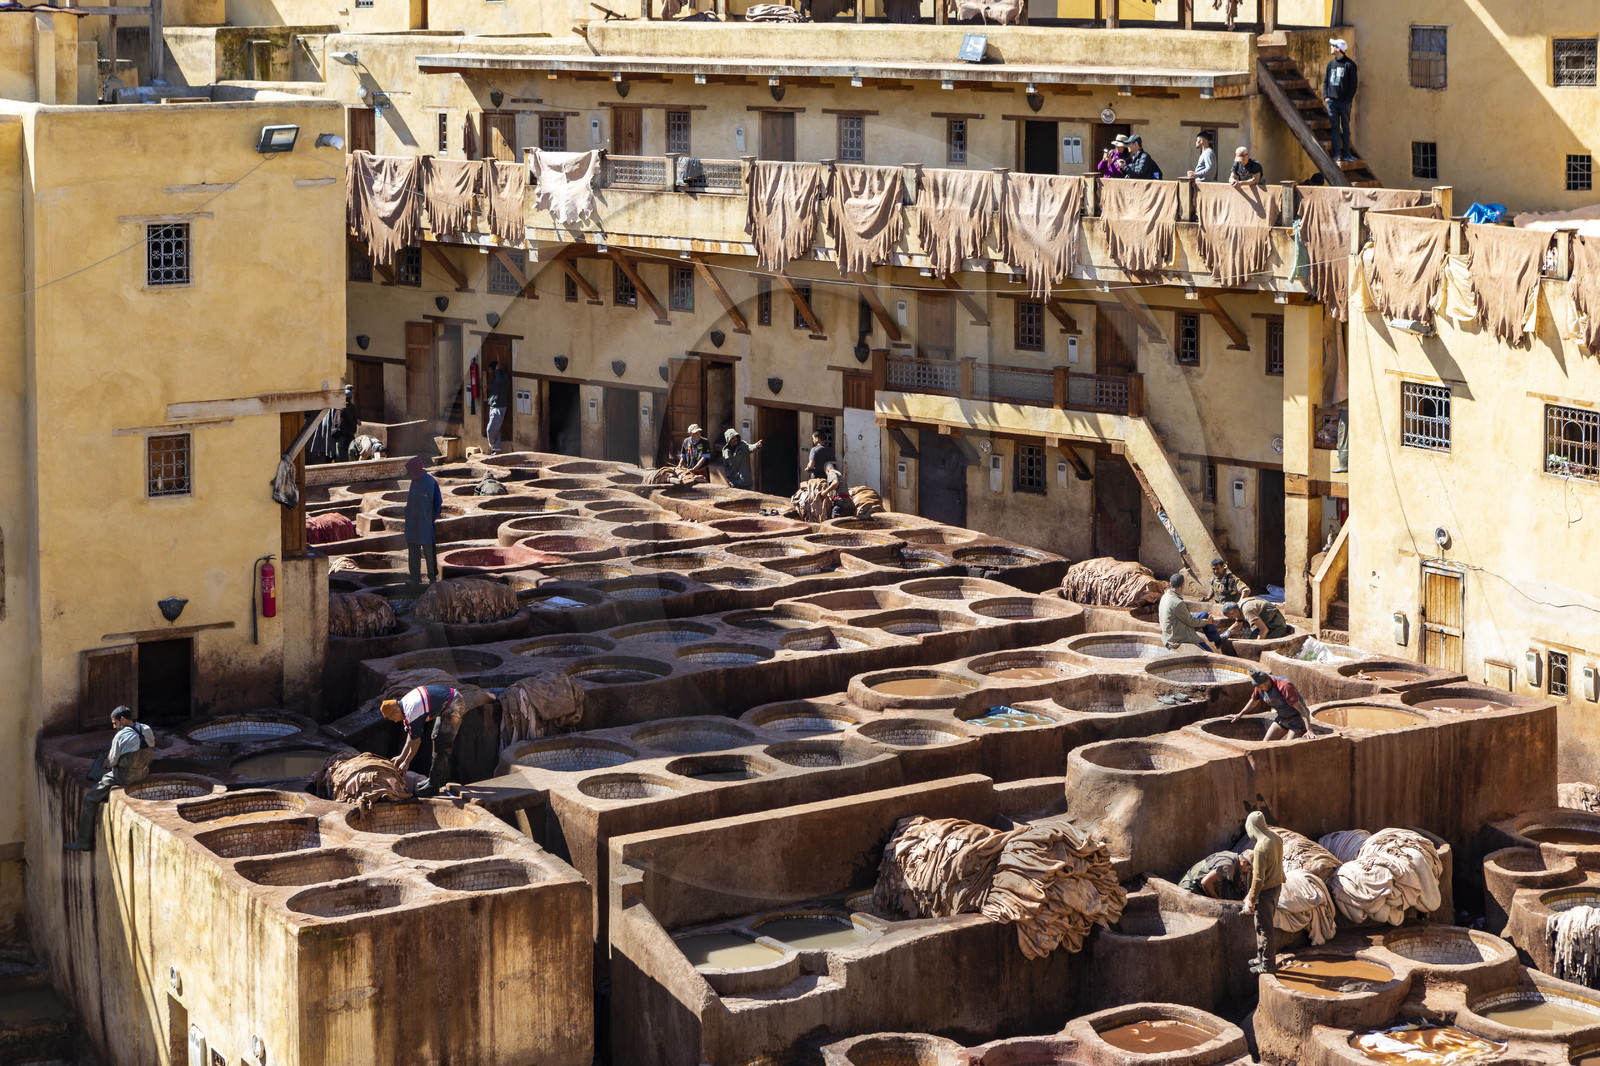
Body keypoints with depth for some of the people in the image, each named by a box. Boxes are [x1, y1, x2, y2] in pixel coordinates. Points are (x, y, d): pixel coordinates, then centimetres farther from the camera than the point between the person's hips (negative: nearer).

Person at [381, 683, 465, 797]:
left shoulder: (412, 712, -24)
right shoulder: (404, 704, 6)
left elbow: (416, 741, -17)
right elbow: (411, 735, 15)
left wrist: (406, 762, -7)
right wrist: (402, 756, 16)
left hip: (453, 707, -11)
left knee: (442, 744, -13)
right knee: (436, 738, 20)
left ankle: (433, 786, -13)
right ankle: (441, 779, 29)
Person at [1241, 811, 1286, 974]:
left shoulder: (1261, 848, -28)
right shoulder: (1276, 838, -1)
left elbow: (1258, 878, -25)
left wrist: (1251, 900, -17)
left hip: (1265, 891, -9)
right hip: (1277, 886, 9)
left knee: (1264, 928, 3)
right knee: (1267, 925, 22)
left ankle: (1267, 965, 13)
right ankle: (1263, 958, 34)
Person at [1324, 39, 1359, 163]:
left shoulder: (1349, 65, -4)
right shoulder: (1330, 64, 11)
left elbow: (1353, 84, -4)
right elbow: (1325, 81, 15)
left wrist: (1349, 99, -11)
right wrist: (1326, 96, 2)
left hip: (1345, 102, -4)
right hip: (1331, 101, 4)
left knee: (1345, 128, 5)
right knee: (1335, 127, 1)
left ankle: (1346, 154, 10)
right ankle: (1336, 154, 2)